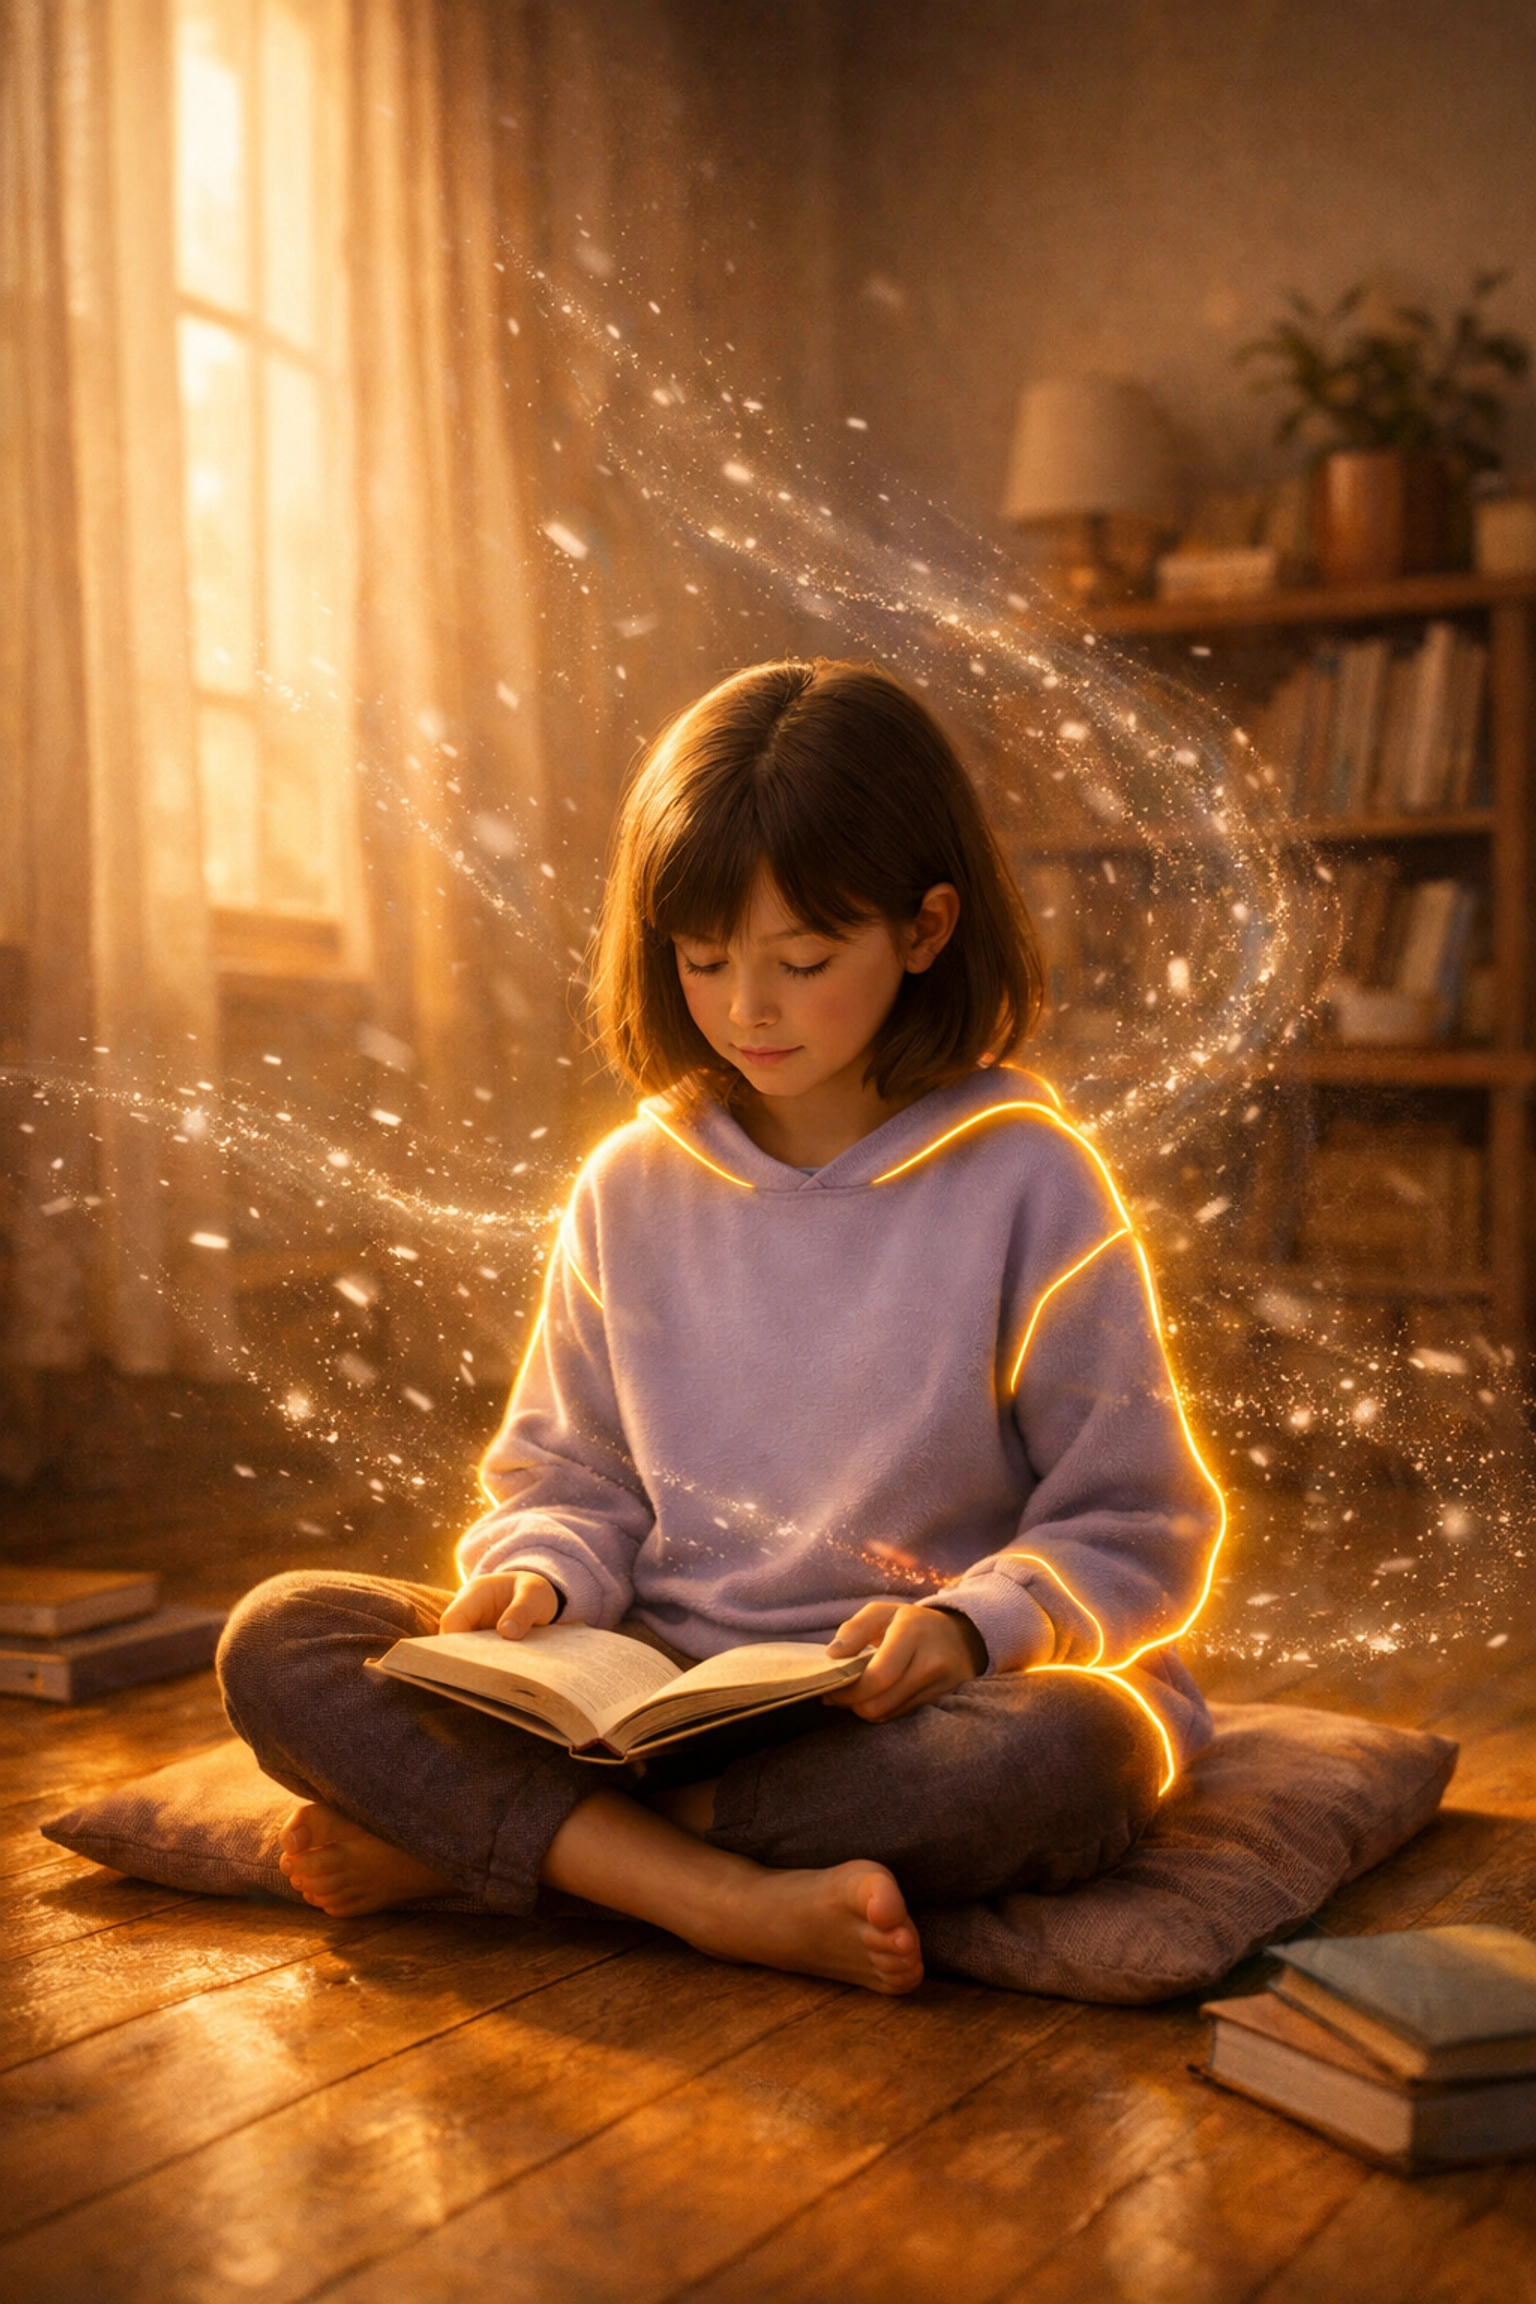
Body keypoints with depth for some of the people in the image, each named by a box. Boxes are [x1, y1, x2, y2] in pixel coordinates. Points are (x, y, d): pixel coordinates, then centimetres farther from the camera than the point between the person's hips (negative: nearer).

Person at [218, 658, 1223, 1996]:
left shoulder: (1027, 1183, -4)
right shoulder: (633, 1190, 7)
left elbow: (1137, 1525, -2)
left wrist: (974, 1621, -20)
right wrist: (542, 1576, -8)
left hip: (917, 1716, -2)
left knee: (1080, 1747, -37)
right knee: (280, 1643, -15)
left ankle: (462, 1834, -23)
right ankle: (729, 1901, -29)